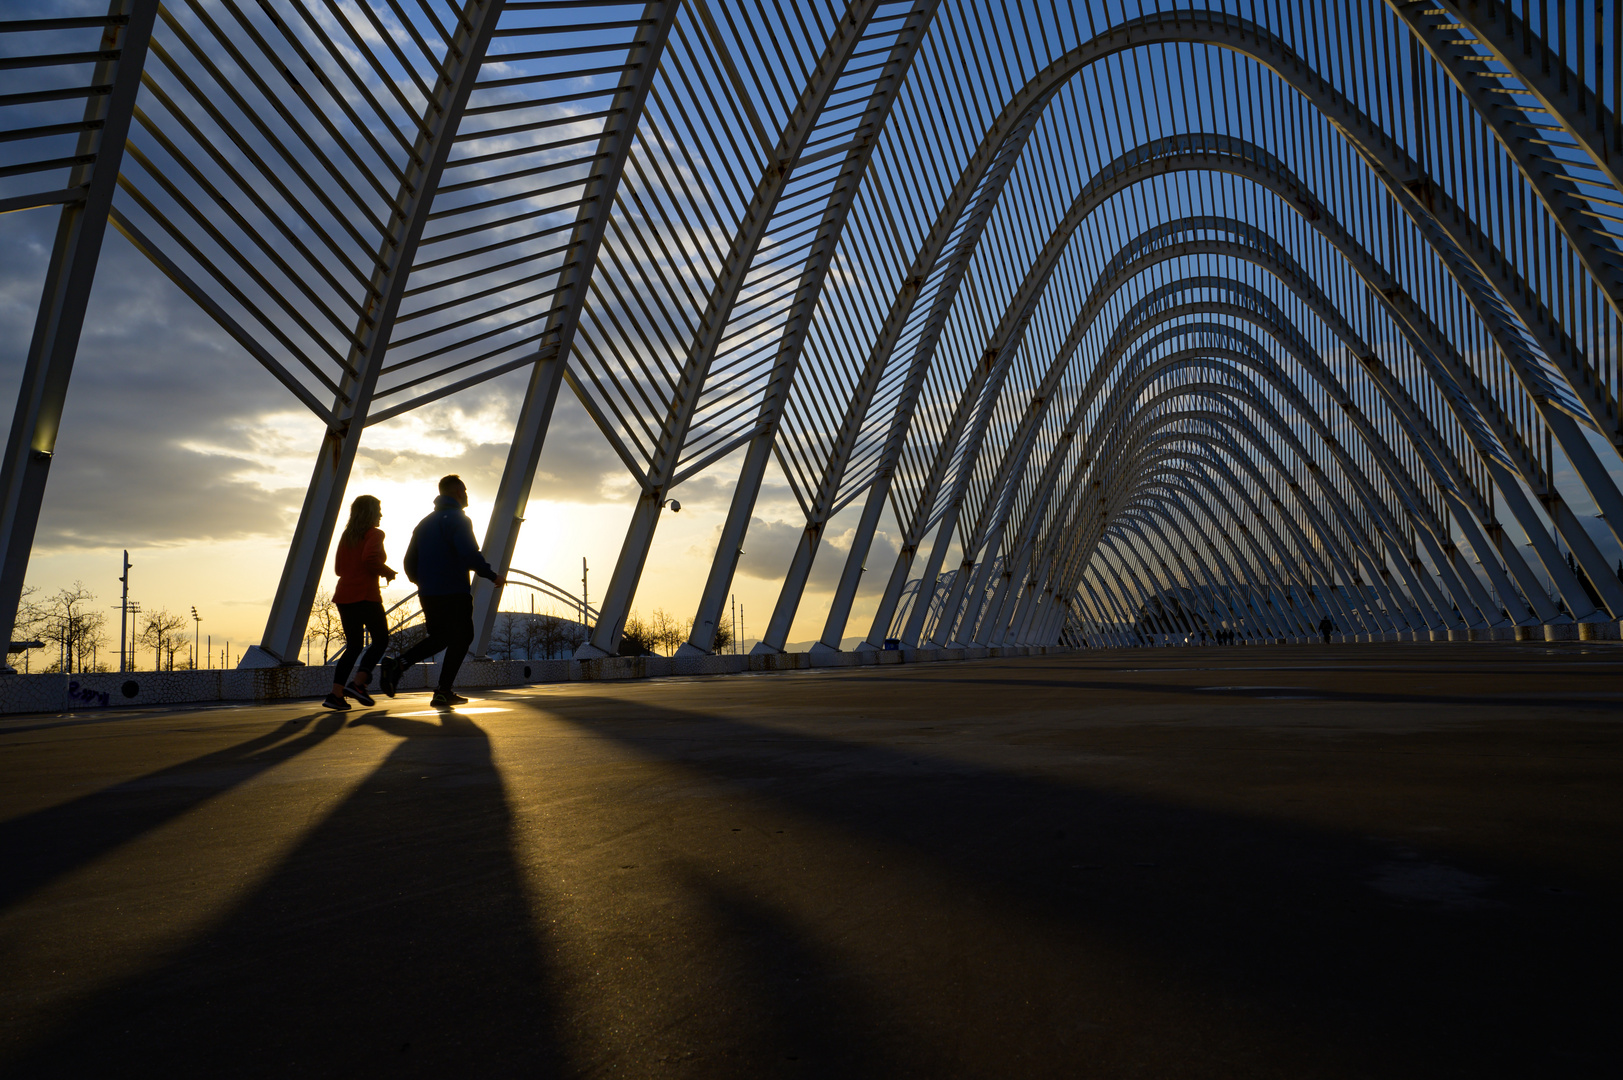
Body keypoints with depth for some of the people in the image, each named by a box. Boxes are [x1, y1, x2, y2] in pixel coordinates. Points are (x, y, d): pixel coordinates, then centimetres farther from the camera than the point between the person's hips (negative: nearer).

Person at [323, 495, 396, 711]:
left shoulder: (346, 536, 17)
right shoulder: (375, 534, -5)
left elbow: (339, 569, 18)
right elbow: (370, 558, -22)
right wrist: (388, 572, -6)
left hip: (343, 596, 7)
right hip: (365, 595, -7)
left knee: (353, 645, 12)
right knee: (381, 640, 7)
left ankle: (336, 694, 3)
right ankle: (357, 683, -7)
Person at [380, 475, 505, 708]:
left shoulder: (425, 523, 16)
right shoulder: (458, 520, -8)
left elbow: (409, 561, 17)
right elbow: (470, 555, -22)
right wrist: (493, 576, -11)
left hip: (427, 593, 8)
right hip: (454, 593, -8)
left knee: (440, 636, 21)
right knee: (461, 637, 5)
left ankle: (398, 664, 1)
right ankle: (444, 692, 1)